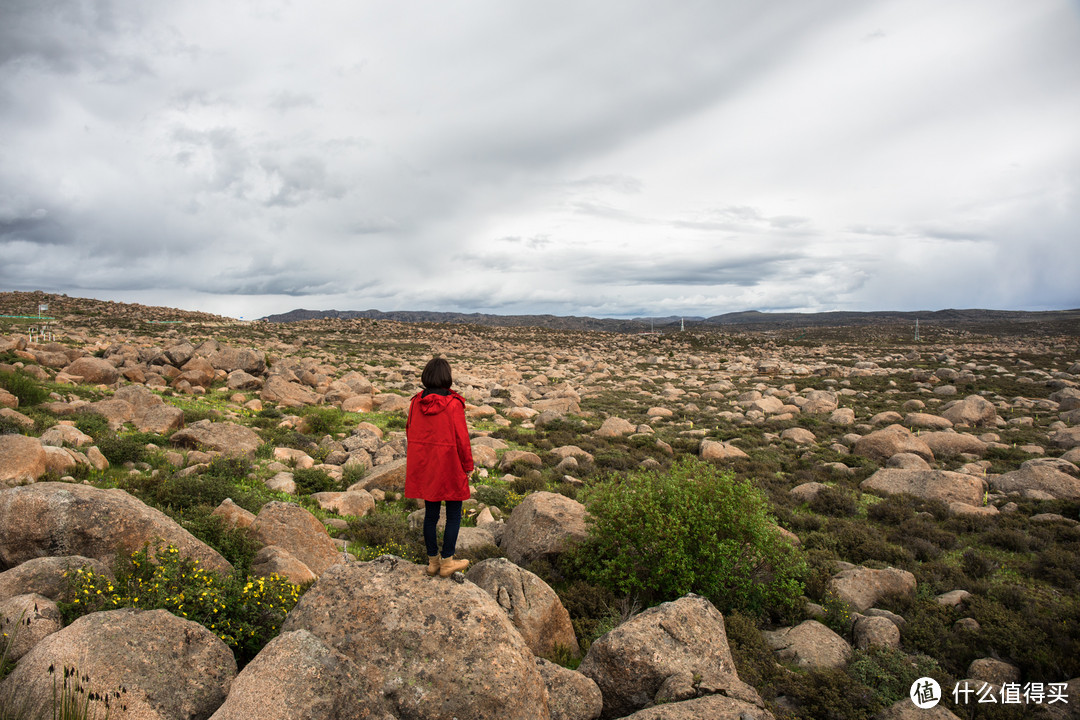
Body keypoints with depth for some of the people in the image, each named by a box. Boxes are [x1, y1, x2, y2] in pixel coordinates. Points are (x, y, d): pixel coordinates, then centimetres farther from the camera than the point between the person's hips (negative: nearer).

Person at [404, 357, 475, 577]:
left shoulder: (416, 402, -2)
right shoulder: (453, 404, -17)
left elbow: (410, 432, 6)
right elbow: (461, 437, -13)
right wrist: (468, 466, -2)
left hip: (423, 466, 5)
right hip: (449, 466, -5)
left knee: (430, 513, 15)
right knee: (454, 514, 10)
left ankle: (432, 561, 25)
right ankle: (447, 562, 15)